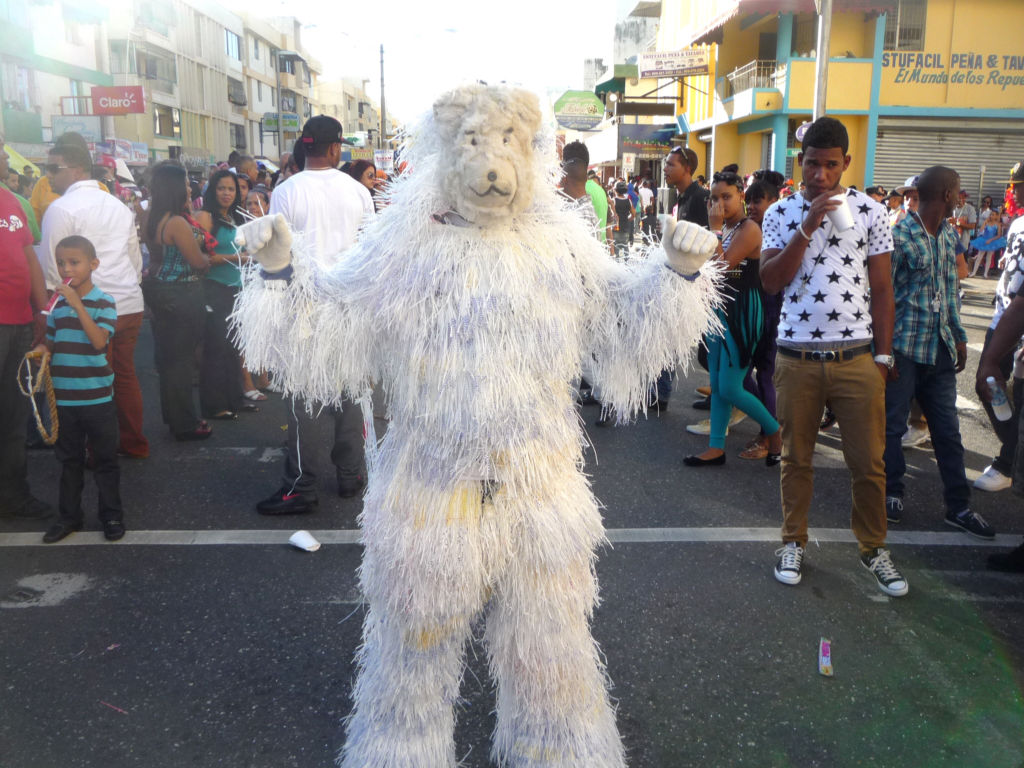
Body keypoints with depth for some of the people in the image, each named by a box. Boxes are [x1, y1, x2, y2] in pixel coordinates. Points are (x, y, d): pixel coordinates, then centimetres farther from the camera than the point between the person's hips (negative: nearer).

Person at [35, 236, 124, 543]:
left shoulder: (103, 303, -8)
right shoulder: (57, 304, 7)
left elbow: (99, 341, -23)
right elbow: (50, 343, 15)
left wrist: (78, 304, -26)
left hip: (97, 399, -5)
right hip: (63, 398, 5)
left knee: (104, 459, 6)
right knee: (69, 460, 15)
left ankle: (112, 515, 19)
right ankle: (69, 516, 27)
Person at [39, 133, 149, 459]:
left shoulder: (62, 208, -7)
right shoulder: (118, 205, 14)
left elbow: (51, 266, -9)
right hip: (130, 304, 7)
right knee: (126, 375, 15)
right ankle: (134, 443, 24)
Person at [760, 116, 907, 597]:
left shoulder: (870, 212, 2)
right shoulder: (781, 213, 3)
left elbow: (881, 289, 4)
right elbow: (770, 281, -9)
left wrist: (884, 356, 2)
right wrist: (808, 227, -17)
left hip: (856, 358, 0)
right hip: (796, 358, 0)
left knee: (869, 462, 5)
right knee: (796, 457, 12)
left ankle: (873, 547, 24)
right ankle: (794, 541, 27)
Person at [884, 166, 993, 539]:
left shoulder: (949, 234, 11)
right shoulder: (900, 235, -11)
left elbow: (950, 290, 19)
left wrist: (959, 337, 17)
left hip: (940, 347, 7)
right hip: (905, 347, -7)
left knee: (948, 429, 10)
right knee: (893, 424, 5)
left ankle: (959, 506, 19)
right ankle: (893, 492, 23)